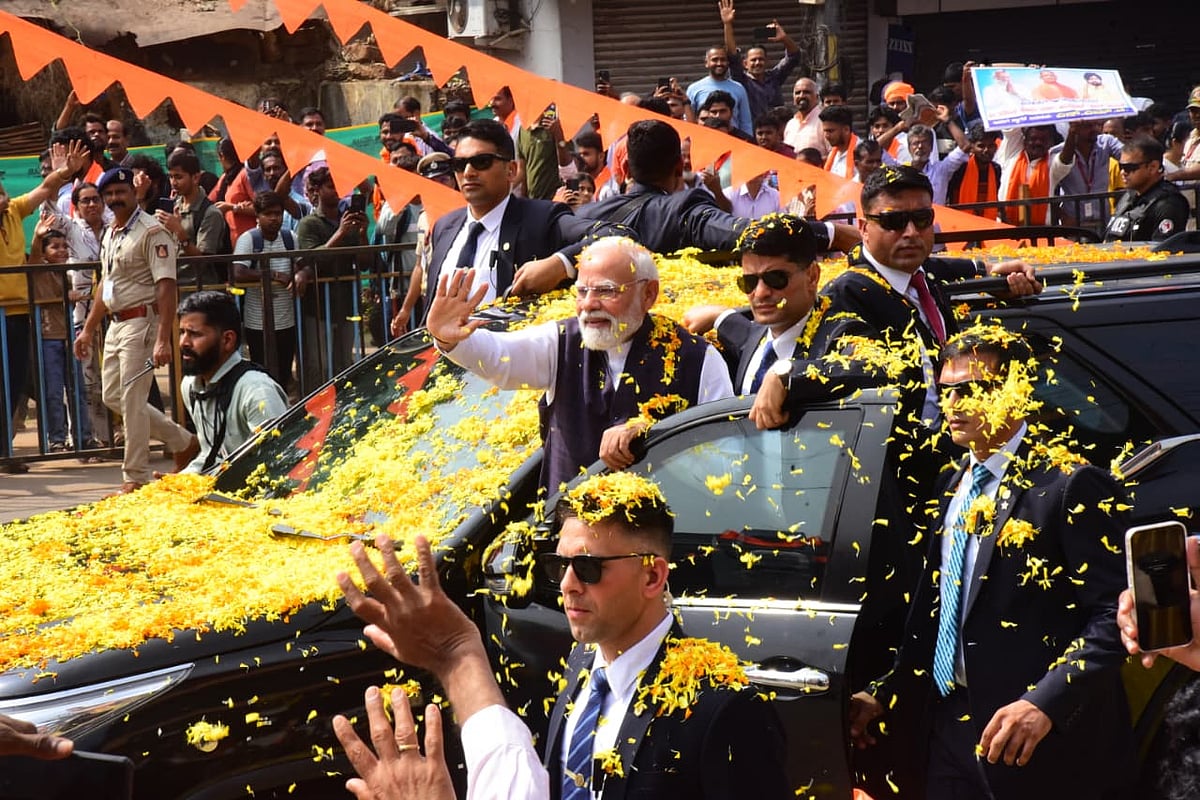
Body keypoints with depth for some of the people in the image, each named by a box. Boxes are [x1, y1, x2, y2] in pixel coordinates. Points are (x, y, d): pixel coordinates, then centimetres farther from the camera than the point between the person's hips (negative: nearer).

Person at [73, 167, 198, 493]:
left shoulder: (151, 232, -14)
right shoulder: (109, 234, 14)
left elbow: (167, 287, -20)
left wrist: (163, 339, -27)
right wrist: (88, 329, 22)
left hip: (141, 322, -9)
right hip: (115, 323, 9)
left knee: (132, 400, -7)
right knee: (113, 397, 12)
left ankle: (136, 478, 2)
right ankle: (183, 441, 23)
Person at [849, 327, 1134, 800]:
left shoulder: (1070, 486, -10)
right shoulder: (954, 487, 14)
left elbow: (1113, 613, -16)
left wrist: (1044, 704, -24)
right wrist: (887, 697, 13)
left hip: (1037, 744, -7)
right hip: (950, 726, 7)